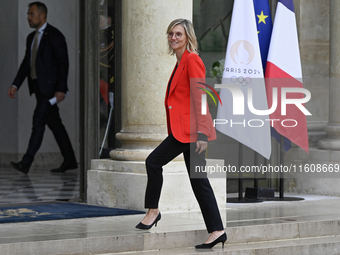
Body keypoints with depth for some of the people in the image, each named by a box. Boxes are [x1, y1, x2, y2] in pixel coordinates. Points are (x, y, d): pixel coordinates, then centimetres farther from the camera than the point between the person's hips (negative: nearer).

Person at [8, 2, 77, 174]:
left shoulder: (54, 36, -9)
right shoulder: (31, 38, 16)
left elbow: (63, 63, -12)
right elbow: (26, 63, 19)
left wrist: (61, 89, -18)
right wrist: (16, 85, 9)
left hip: (49, 86, -8)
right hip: (38, 86, 8)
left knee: (39, 120, -12)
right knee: (54, 123, 10)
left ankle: (26, 163, -16)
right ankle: (70, 161, 16)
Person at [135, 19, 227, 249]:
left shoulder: (192, 59, -10)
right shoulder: (181, 61, 18)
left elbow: (199, 98, -16)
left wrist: (200, 132, -21)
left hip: (190, 127, -10)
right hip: (185, 128, 10)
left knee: (154, 161, -8)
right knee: (198, 180, 7)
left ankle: (153, 211, 6)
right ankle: (217, 231, 7)